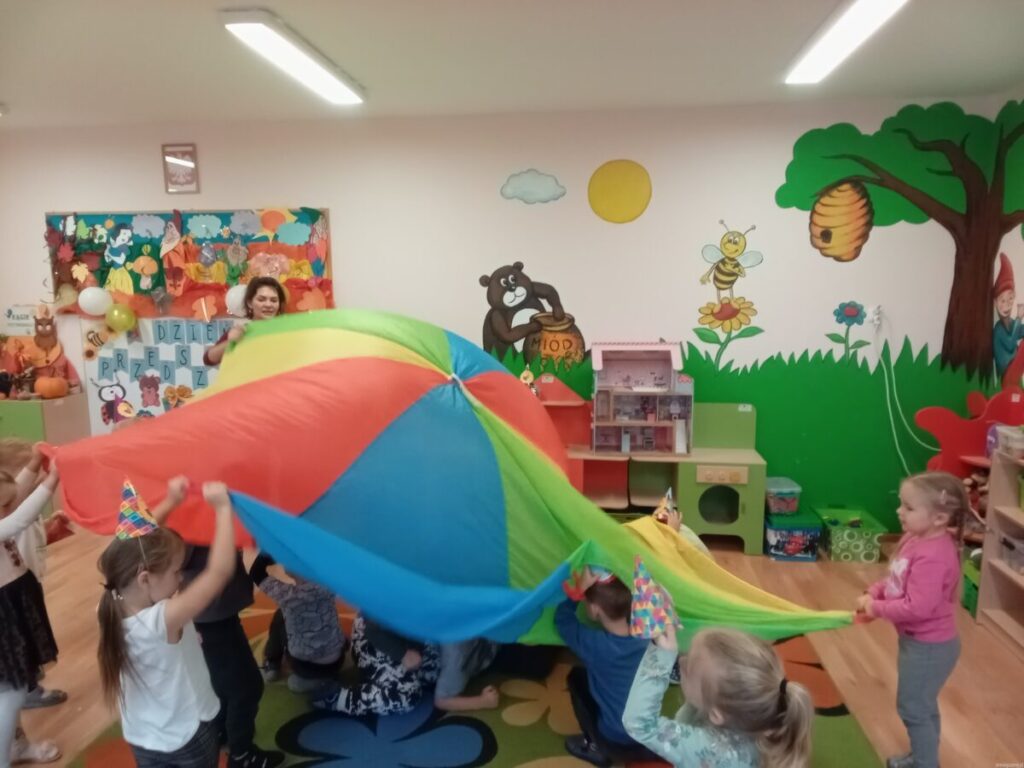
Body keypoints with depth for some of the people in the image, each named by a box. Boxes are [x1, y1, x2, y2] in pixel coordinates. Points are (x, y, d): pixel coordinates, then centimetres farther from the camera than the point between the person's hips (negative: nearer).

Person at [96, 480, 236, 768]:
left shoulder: (113, 609, -16)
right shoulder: (161, 621, -36)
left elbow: (133, 545, -2)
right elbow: (221, 570, -40)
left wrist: (169, 502, 0)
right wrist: (223, 507, -34)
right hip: (189, 737, -6)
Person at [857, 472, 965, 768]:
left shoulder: (932, 557, -32)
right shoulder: (916, 539, -2)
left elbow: (917, 608, -33)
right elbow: (896, 579, 11)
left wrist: (876, 609, -21)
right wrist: (873, 592, -5)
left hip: (929, 646, -10)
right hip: (919, 640, 10)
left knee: (913, 708, 6)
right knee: (922, 705, 26)